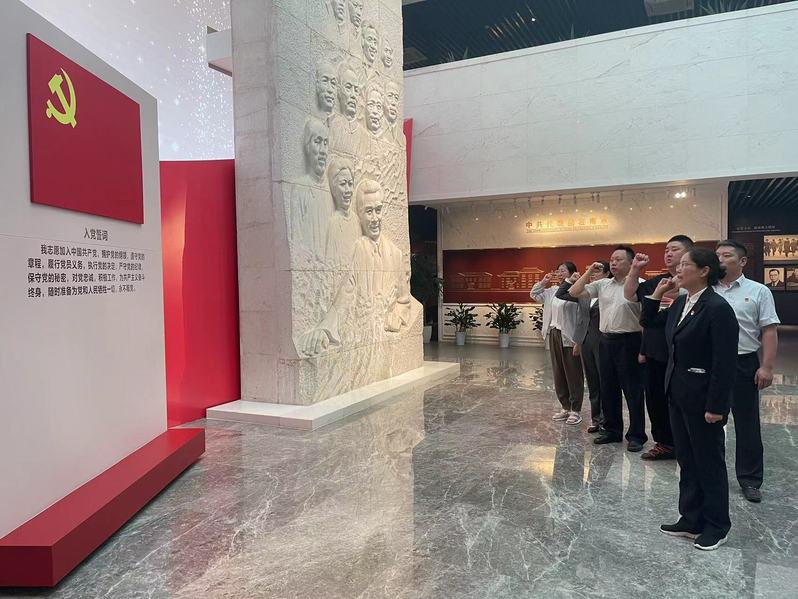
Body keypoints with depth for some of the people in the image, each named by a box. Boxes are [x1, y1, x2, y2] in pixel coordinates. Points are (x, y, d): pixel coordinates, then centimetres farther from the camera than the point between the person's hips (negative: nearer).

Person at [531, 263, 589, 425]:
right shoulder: (553, 291, 10)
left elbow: (584, 319, -16)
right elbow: (534, 294, 24)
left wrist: (579, 341, -17)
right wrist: (543, 282, 10)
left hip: (569, 337, -8)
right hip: (554, 335, 8)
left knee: (573, 374, 3)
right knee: (558, 373, 14)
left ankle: (575, 410, 14)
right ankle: (565, 407, 25)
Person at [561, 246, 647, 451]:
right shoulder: (602, 284, 8)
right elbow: (574, 292, 6)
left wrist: (643, 347, -14)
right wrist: (589, 272, 0)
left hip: (628, 342, -6)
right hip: (606, 341, 6)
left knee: (632, 390, 2)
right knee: (608, 389, 14)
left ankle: (636, 435, 14)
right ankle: (612, 430, 27)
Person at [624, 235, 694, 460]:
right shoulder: (656, 282, 14)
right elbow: (630, 295, 14)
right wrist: (635, 270, 5)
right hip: (654, 353, 7)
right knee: (655, 400, 14)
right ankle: (664, 443, 27)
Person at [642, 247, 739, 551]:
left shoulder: (718, 308, -19)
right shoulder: (680, 303, 7)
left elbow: (724, 363, -20)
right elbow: (648, 321, 20)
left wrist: (716, 406, -20)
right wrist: (657, 294, 6)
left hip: (702, 398, -8)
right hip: (677, 393, 8)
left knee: (709, 462, 8)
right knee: (686, 460, 17)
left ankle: (716, 526, 25)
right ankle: (691, 519, 30)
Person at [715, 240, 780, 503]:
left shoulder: (758, 291, -1)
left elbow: (769, 331, -4)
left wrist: (766, 367, -11)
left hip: (743, 364, -2)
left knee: (747, 423, 6)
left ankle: (750, 479, 19)